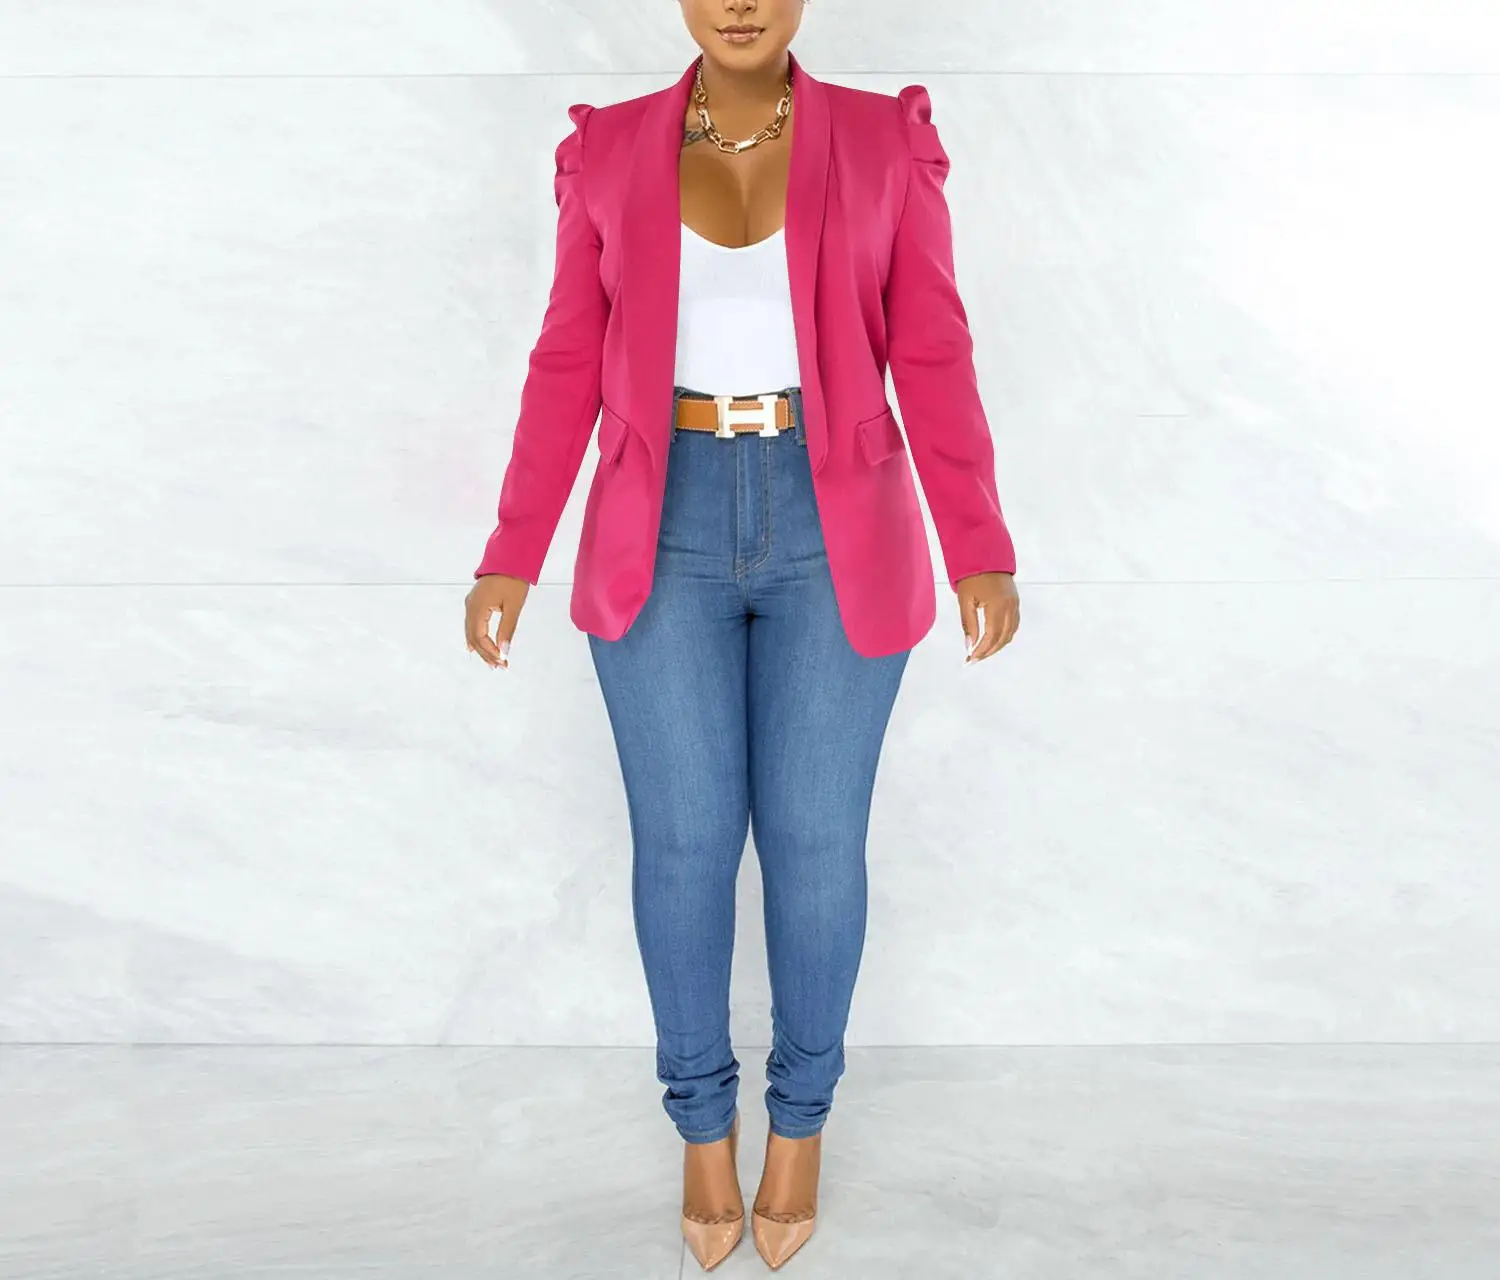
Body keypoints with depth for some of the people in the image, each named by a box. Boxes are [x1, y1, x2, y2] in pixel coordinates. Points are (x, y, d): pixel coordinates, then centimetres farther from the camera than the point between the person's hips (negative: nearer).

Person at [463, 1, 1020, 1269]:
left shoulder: (884, 143, 0)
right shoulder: (609, 152, 3)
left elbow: (934, 362, -2)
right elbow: (569, 367, 4)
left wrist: (981, 552, -11)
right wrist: (511, 557, -1)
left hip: (837, 538, 0)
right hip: (663, 537, 1)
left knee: (816, 841, 6)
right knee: (682, 840, 5)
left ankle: (801, 1110, 31)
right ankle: (704, 1110, 29)